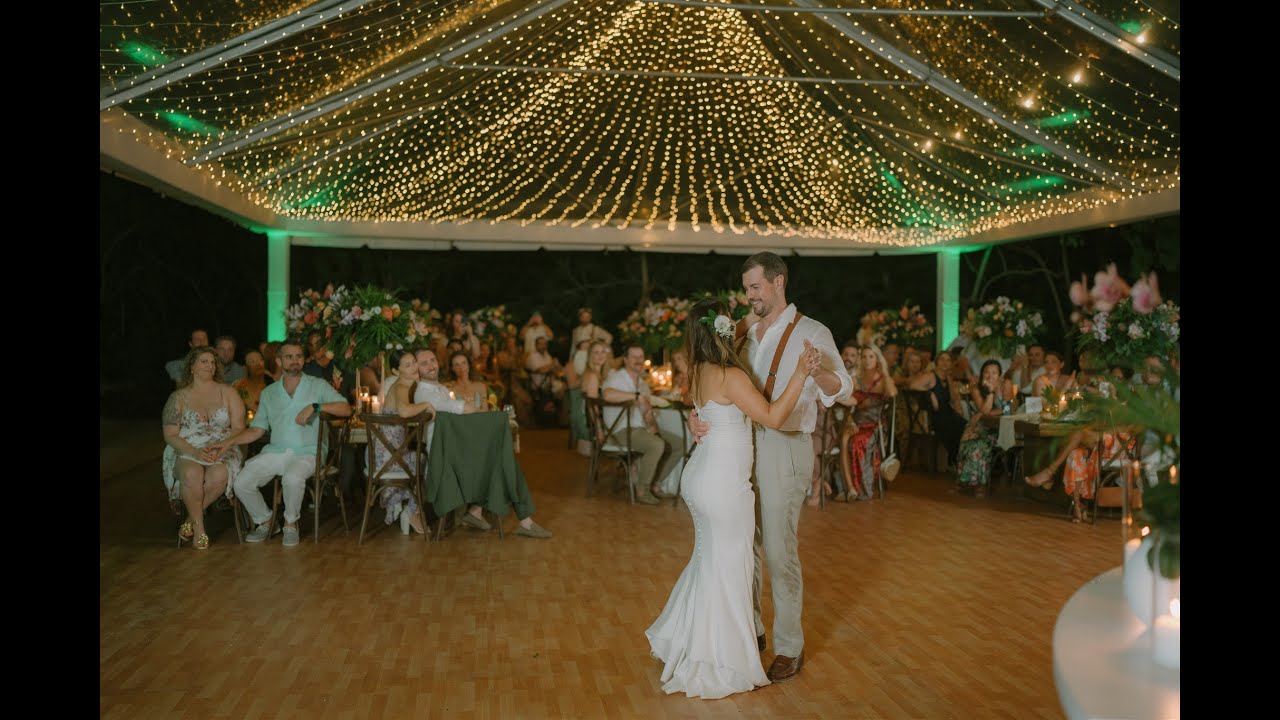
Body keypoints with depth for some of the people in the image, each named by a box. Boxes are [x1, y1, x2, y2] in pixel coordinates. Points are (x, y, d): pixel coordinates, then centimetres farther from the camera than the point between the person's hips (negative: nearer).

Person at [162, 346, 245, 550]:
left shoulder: (228, 393, 12)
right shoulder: (178, 397, 10)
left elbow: (238, 428, 5)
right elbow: (170, 435, 3)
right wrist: (195, 452, -15)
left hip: (222, 452, 0)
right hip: (186, 453, 0)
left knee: (219, 475, -36)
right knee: (192, 474, -37)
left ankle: (190, 519, -15)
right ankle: (199, 529, -20)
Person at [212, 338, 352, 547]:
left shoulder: (318, 385, 6)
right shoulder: (269, 393, 17)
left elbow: (346, 409, -6)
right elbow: (257, 429, 15)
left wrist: (315, 406, -17)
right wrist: (229, 441, 1)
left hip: (305, 452, -4)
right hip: (275, 451, 4)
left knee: (292, 478, -35)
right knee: (242, 483, -17)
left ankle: (291, 523, -7)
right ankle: (264, 521, 11)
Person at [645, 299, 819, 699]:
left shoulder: (700, 373, 7)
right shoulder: (731, 376, -19)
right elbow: (773, 418, -20)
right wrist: (800, 373, -20)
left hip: (702, 477, 9)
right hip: (722, 483, -9)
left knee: (708, 559, 23)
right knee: (727, 568, 3)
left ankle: (679, 640, 38)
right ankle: (718, 667, 16)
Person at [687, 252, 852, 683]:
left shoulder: (812, 333, -5)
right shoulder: (745, 331, 10)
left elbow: (844, 389, -10)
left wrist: (819, 374, -32)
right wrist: (696, 413, -11)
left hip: (785, 448, -5)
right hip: (743, 443, 6)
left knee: (780, 550, -1)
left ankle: (790, 647, 14)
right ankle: (749, 629, 30)